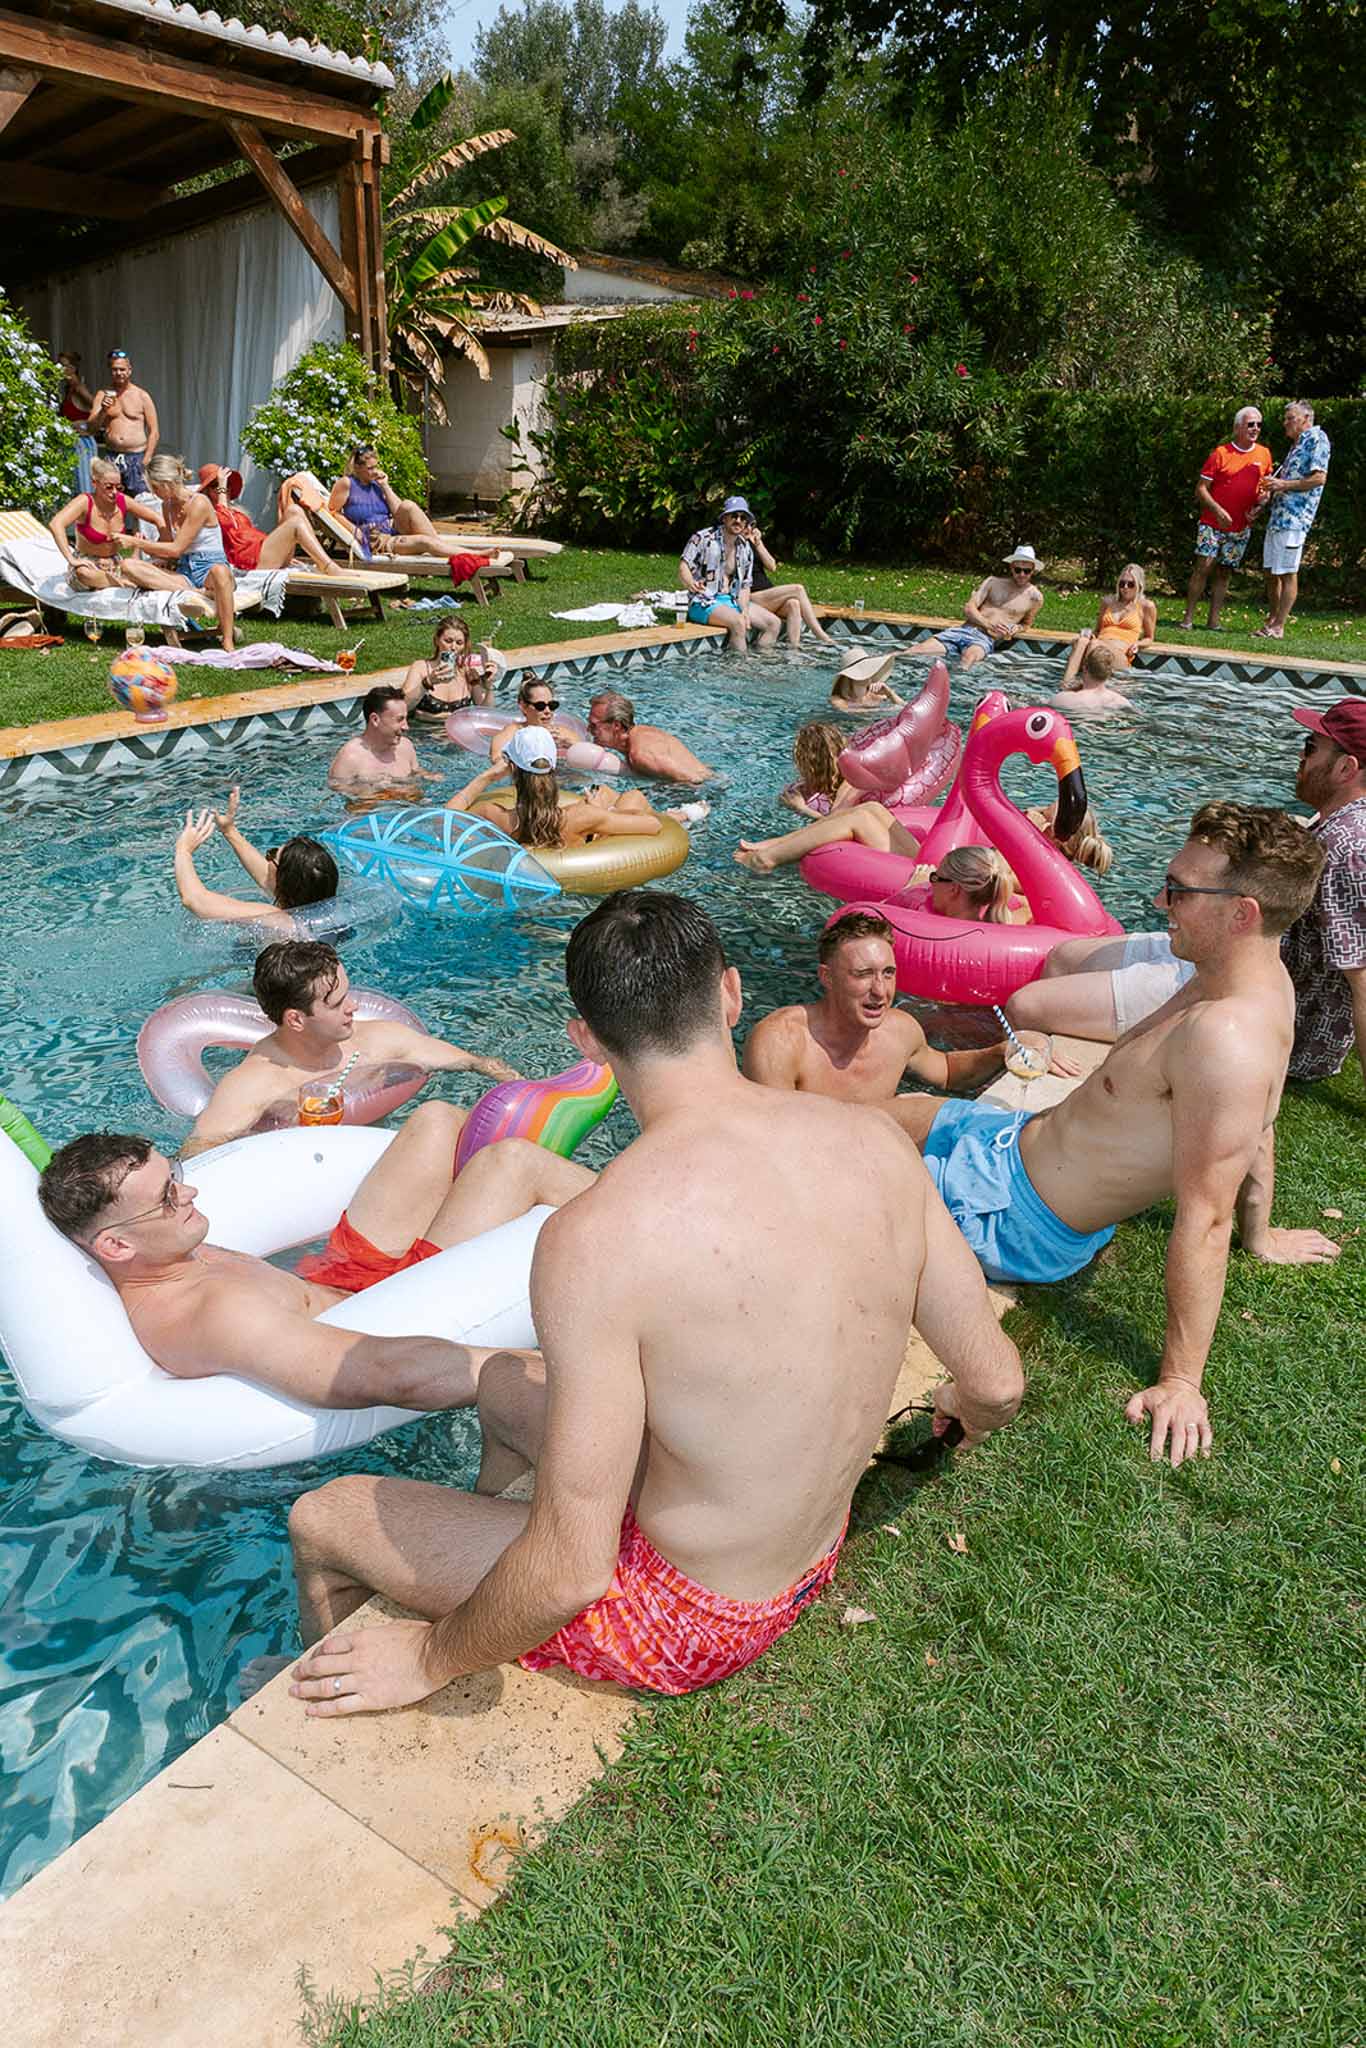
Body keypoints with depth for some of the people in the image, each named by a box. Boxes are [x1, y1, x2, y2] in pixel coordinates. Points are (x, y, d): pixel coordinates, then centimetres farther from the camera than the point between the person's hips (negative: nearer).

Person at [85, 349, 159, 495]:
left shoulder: (142, 396, 4)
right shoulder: (102, 395, 10)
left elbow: (154, 432, 1)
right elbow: (91, 428, 6)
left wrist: (146, 461, -8)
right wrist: (103, 412, -13)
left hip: (136, 457, -2)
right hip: (112, 457, 2)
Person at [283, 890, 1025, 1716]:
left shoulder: (598, 1239, -33)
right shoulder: (875, 1139, -15)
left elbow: (570, 1574, -28)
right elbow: (997, 1380, -4)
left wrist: (432, 1658, -8)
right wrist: (967, 1412, 20)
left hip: (685, 1621, -6)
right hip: (816, 1559, 7)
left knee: (322, 1519, 15)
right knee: (500, 1384, 27)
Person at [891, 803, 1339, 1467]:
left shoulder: (1225, 1040, -35)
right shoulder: (1262, 980, -3)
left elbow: (1204, 1220, -31)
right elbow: (1256, 1120, 11)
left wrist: (1180, 1381, -24)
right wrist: (1259, 1235, 25)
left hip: (1019, 1220, -9)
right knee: (893, 1112, 20)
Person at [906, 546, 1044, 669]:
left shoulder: (1035, 596, 11)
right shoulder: (993, 582, 14)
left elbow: (1026, 624, 27)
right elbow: (969, 608, 6)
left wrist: (1016, 628, 2)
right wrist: (989, 624, -12)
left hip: (986, 639, -3)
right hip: (963, 629, 3)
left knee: (969, 655, -43)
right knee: (920, 649, -23)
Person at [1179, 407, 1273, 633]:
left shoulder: (1264, 455, 8)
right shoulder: (1220, 453, -3)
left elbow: (1266, 487, 19)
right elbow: (1201, 488, -4)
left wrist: (1257, 507, -1)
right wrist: (1217, 509, -17)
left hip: (1241, 528, 3)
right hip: (1212, 523, -3)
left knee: (1225, 572, 5)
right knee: (1203, 567, -12)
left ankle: (1214, 621, 8)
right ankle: (1188, 618, -8)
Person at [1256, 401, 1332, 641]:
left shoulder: (1317, 438, -5)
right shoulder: (1296, 444, 23)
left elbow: (1319, 478, -14)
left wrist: (1284, 484, -15)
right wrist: (1273, 486, 11)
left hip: (1295, 519, -10)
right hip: (1277, 516, 10)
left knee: (1288, 574, -8)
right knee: (1270, 572, 12)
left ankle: (1278, 627, -7)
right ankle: (1271, 620, 22)